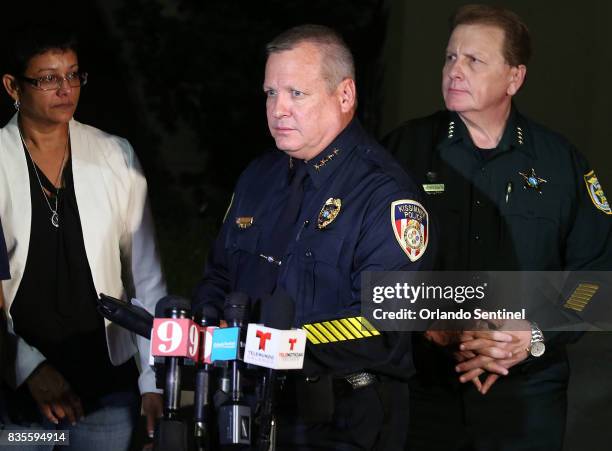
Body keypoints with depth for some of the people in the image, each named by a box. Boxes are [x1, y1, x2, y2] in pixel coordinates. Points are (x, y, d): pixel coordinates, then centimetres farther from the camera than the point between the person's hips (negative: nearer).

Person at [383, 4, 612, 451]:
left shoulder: (560, 161, 3)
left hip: (528, 392, 1)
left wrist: (535, 337, -11)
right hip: (423, 391, -1)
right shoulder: (408, 147, 0)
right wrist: (434, 329, -16)